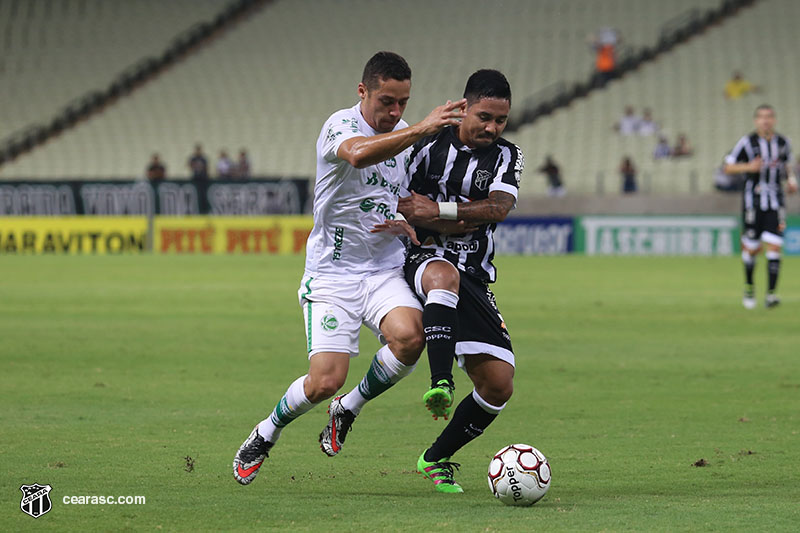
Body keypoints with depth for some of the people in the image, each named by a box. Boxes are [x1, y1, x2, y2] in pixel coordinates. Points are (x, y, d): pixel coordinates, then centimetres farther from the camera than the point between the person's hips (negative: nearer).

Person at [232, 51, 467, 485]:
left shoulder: (405, 135, 9)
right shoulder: (340, 127, -14)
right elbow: (359, 154, -40)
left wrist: (408, 224, 3)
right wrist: (421, 130, -46)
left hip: (385, 270, 5)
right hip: (332, 274, -5)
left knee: (410, 336, -26)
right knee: (325, 381, -14)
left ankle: (348, 409, 2)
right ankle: (265, 436, 18)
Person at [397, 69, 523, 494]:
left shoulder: (506, 157, 7)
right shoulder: (429, 145, 1)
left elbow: (499, 207, -11)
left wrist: (437, 210, -19)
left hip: (474, 279, 4)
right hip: (424, 259, -4)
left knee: (499, 385, -3)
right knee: (445, 275, -43)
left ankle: (436, 459, 19)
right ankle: (440, 385, -59)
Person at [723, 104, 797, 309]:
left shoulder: (783, 143, 6)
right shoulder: (747, 142, -4)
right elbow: (728, 167, -2)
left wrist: (791, 179, 1)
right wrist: (748, 167, -19)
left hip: (775, 202, 2)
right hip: (753, 201, -2)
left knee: (774, 246, -11)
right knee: (751, 248, 3)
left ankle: (771, 294, -11)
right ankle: (749, 286, 30)